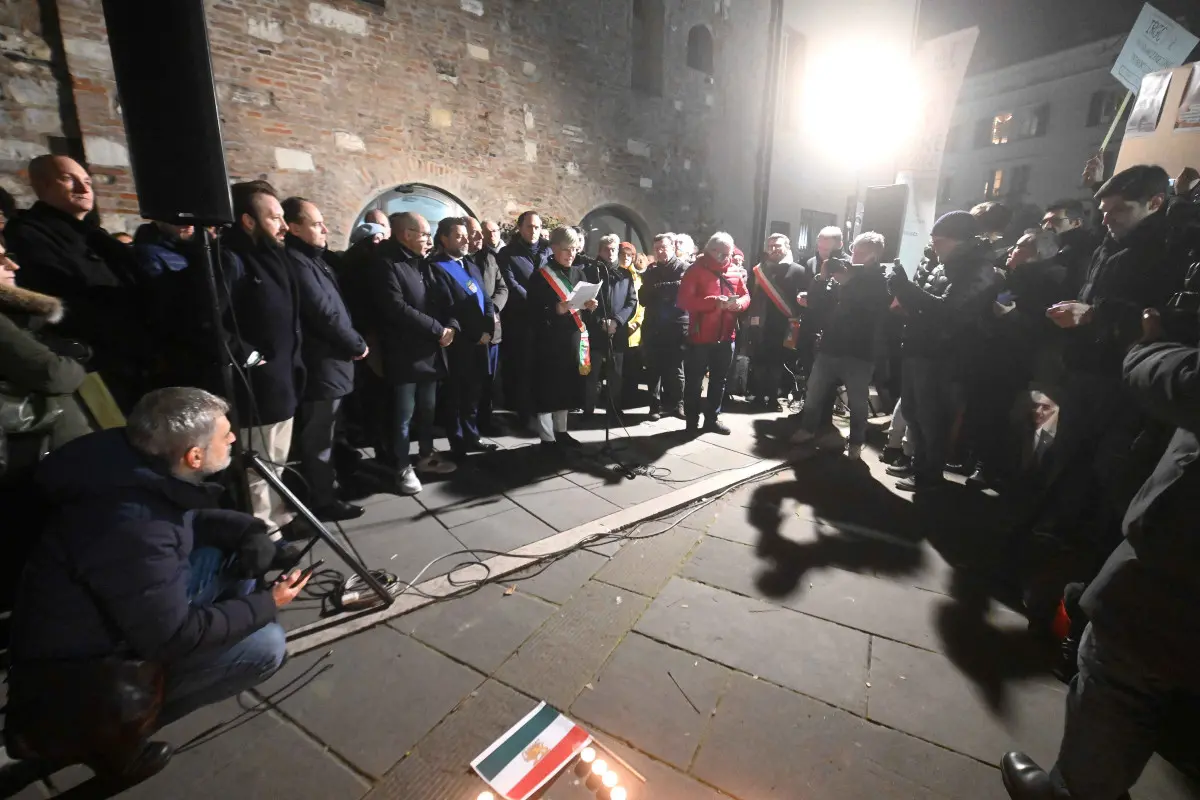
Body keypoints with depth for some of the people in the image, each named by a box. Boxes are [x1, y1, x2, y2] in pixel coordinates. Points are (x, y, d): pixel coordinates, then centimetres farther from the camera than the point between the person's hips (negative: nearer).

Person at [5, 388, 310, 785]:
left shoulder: (134, 465, -13)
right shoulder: (132, 532, -37)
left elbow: (185, 520, 8)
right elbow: (174, 638, -27)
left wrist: (248, 529, -10)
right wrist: (268, 603, -15)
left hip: (107, 620, 8)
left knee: (238, 550, 3)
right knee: (266, 644, -17)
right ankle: (112, 730, 0)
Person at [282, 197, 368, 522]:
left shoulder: (313, 259, 15)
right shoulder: (296, 262, -16)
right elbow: (324, 314, -20)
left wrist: (352, 343, 5)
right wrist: (358, 345, -8)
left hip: (329, 363, 10)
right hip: (320, 367, -10)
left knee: (323, 436, 20)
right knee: (317, 439, 1)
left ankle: (327, 489, 35)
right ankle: (322, 502, 13)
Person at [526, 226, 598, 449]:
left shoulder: (579, 273, 10)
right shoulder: (540, 276, -6)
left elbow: (585, 312, 13)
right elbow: (533, 314, -11)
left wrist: (589, 307, -9)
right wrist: (556, 310, -25)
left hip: (573, 339, 5)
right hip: (549, 341, -5)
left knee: (566, 387, 12)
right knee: (548, 388, -1)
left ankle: (560, 431, 26)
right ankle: (547, 437, 10)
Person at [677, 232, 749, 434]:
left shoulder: (735, 272, 9)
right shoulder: (696, 270, -7)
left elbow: (746, 295, 14)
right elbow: (684, 300, -16)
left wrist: (739, 303, -11)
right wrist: (714, 302, -25)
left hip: (726, 336, 6)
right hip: (700, 336, -5)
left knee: (719, 380, 13)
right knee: (694, 380, 1)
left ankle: (712, 418, 26)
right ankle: (692, 422, 12)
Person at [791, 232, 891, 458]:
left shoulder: (880, 282, -4)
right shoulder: (842, 273, 7)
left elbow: (871, 315, -22)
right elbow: (815, 304, 5)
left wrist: (846, 283, -21)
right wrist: (822, 278, -9)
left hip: (859, 353, -4)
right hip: (829, 347, 4)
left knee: (858, 401, 5)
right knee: (814, 391, 13)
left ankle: (856, 443, 21)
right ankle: (808, 429, 33)